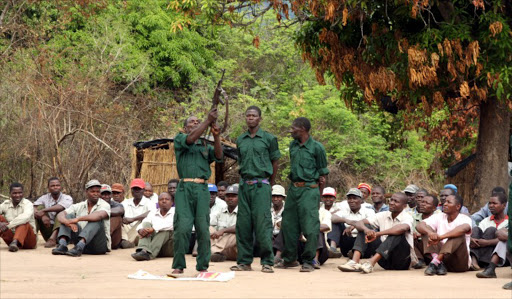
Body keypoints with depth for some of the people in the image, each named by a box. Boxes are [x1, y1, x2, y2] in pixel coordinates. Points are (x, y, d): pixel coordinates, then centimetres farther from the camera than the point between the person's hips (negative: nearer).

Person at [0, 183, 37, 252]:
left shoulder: (27, 204, -9)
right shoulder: (6, 204, 5)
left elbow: (26, 217, -31)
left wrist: (8, 225, -39)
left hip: (28, 240, -4)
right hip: (12, 237, 4)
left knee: (24, 223, -32)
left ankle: (15, 242, -55)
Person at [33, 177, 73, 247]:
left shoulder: (67, 198, -2)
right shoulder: (45, 198, 7)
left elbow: (60, 207, -26)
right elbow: (33, 208, -12)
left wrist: (43, 211, -29)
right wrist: (43, 216, -30)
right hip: (48, 231, 2)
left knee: (61, 211, -24)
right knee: (40, 207, -12)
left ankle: (53, 238, -44)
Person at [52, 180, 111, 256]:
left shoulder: (104, 205, -5)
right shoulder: (79, 206, 8)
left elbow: (99, 215, -30)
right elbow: (60, 215, -5)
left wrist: (78, 219, -39)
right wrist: (68, 222, -29)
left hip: (100, 245, -4)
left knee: (97, 219, -28)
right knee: (69, 216, -7)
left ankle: (79, 247, -45)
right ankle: (62, 246, -29)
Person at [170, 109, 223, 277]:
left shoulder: (205, 146, 22)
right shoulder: (179, 139, 13)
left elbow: (219, 157, 4)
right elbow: (191, 138, -9)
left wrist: (216, 137, -9)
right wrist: (208, 121, -11)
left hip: (202, 189, 3)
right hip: (185, 188, -3)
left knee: (203, 228, -1)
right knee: (182, 227, -10)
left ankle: (202, 266, 6)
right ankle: (178, 266, -2)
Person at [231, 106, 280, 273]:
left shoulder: (269, 138, 2)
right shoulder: (240, 140, 13)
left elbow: (275, 162, 7)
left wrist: (270, 183, 10)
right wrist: (244, 179, 12)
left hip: (261, 185, -4)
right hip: (244, 185, 4)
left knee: (262, 222, -9)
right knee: (243, 223, 4)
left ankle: (267, 262, -5)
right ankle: (244, 261, 10)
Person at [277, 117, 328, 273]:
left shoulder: (316, 147, -6)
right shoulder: (292, 145, 12)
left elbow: (322, 173, -1)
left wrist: (318, 194, 2)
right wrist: (293, 184, 18)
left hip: (309, 189, -6)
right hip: (293, 188, 6)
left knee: (310, 226, -6)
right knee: (288, 224, 9)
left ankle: (308, 261, 1)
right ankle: (289, 257, 22)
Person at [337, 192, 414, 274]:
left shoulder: (407, 217, -12)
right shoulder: (384, 215, 3)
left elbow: (403, 228, -38)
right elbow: (359, 223, -7)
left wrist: (377, 234, -36)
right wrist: (366, 229, -31)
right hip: (385, 261, 5)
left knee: (398, 234, -32)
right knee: (365, 228, -6)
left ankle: (370, 264, -43)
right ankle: (354, 262, -27)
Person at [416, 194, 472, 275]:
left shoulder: (464, 218, -6)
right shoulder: (439, 217, 7)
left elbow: (464, 228, -32)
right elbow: (419, 226, -8)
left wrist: (440, 237, -40)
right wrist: (430, 233, -32)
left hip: (460, 263, -4)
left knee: (459, 234, -26)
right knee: (426, 229, -9)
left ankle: (435, 262, -37)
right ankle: (439, 263, -28)